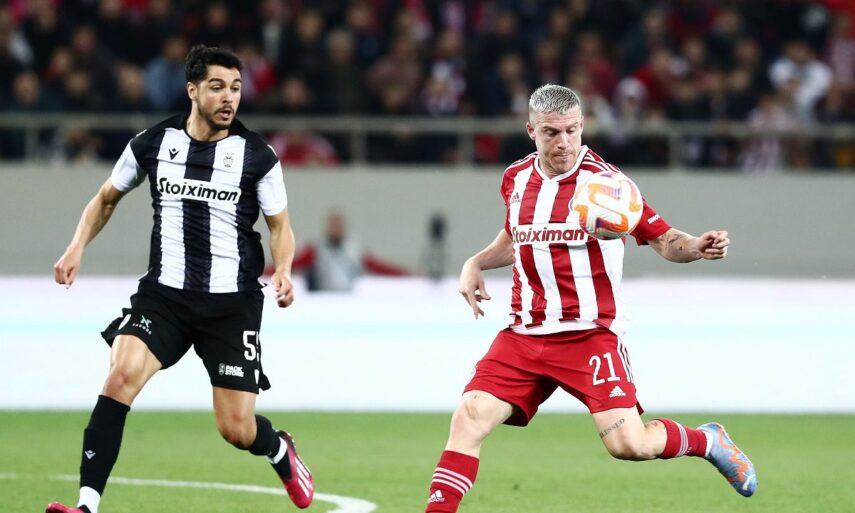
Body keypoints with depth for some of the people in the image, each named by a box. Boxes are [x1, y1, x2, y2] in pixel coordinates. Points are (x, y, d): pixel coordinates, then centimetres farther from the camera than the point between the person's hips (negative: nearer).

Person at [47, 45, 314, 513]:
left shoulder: (256, 155, -2)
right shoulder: (152, 144, 2)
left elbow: (280, 227, 7)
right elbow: (106, 198, 18)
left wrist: (283, 271, -14)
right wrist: (77, 248, 3)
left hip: (232, 303, -1)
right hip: (164, 294, 1)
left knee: (237, 429, -1)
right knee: (122, 373, -26)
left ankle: (280, 452, 38)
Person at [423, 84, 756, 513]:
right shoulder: (516, 179, 7)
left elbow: (663, 239, -5)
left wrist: (698, 246, -25)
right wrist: (476, 264, 12)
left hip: (590, 333, -4)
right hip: (524, 334, 4)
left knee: (629, 444, -13)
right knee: (470, 417, -13)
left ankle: (708, 441, 17)